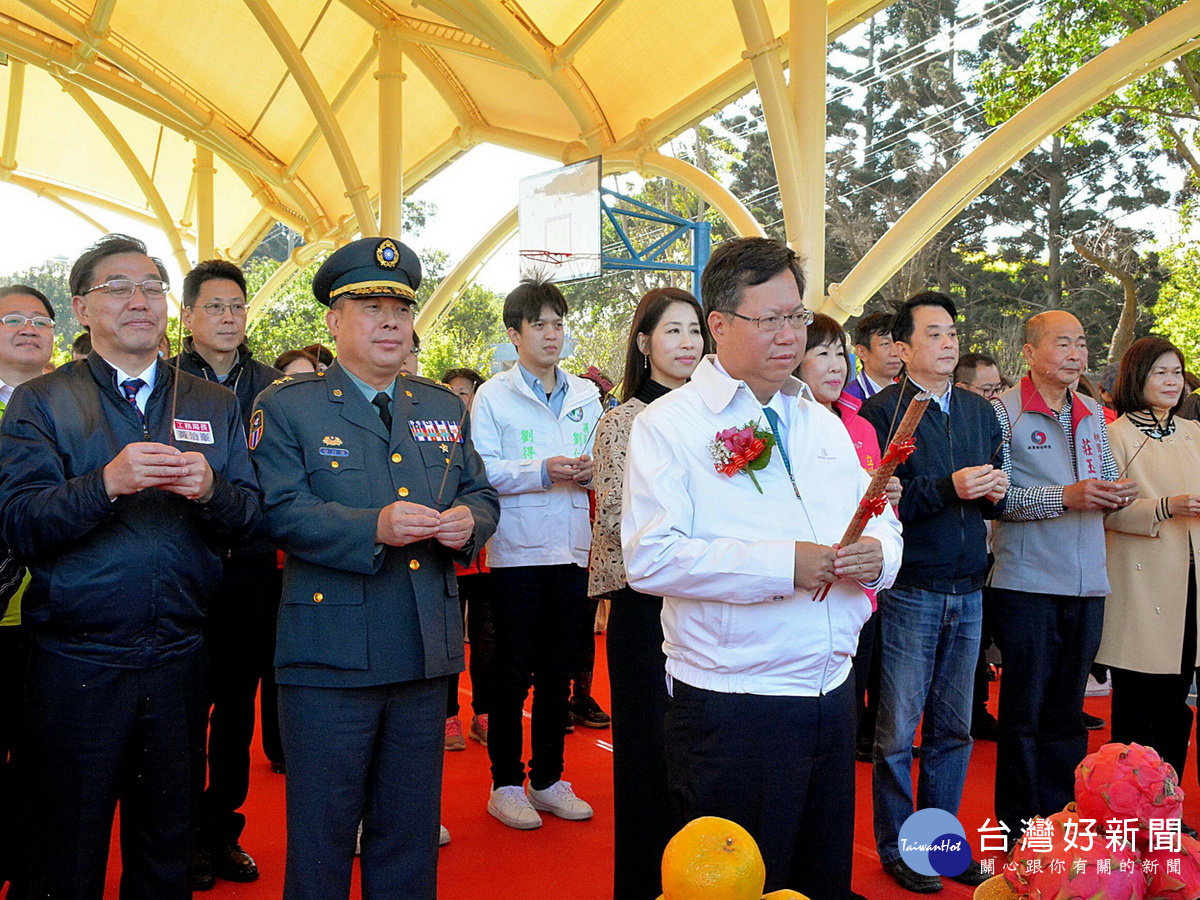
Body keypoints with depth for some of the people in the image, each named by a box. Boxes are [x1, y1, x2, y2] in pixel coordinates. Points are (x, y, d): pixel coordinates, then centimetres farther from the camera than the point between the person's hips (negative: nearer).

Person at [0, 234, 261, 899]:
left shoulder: (215, 406, 8)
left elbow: (248, 520, 2)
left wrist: (209, 489, -19)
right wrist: (108, 482, -26)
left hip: (180, 663, 3)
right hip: (75, 667, -2)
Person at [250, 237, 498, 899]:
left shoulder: (444, 407, 12)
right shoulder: (286, 406, -2)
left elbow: (481, 494, 14)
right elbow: (281, 513, -13)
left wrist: (469, 520, -9)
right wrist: (375, 527, -26)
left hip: (426, 659, 5)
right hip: (329, 662, -4)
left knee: (411, 833, 17)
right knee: (322, 833, 10)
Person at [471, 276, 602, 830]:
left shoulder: (585, 395, 12)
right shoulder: (493, 395, -1)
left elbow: (601, 463, 15)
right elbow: (482, 471, -10)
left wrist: (589, 470, -7)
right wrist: (543, 471, -19)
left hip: (571, 549, 5)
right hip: (518, 550, -4)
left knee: (557, 671, 12)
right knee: (513, 673, 3)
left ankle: (549, 779, 25)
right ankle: (506, 785, 17)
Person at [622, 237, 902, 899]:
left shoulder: (825, 426, 14)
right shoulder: (667, 424, -8)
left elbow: (883, 526, 16)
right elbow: (649, 558, -20)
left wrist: (877, 554, -9)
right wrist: (782, 564, -23)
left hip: (832, 696, 6)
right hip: (731, 712, -6)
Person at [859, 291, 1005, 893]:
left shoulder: (980, 411, 12)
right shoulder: (882, 411, -7)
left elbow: (992, 499, 16)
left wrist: (995, 493, -6)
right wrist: (948, 487, -23)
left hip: (967, 592, 6)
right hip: (910, 591, -6)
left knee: (954, 729, 14)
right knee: (897, 731, 4)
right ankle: (895, 849, 20)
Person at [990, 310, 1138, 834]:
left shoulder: (1092, 414, 13)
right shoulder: (1003, 412, -6)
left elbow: (1110, 478, 21)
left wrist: (1118, 493, -2)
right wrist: (1066, 498, -19)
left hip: (1087, 584, 6)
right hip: (1027, 585, -6)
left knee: (1067, 711, 14)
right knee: (1023, 712, 3)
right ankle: (1018, 828, 16)